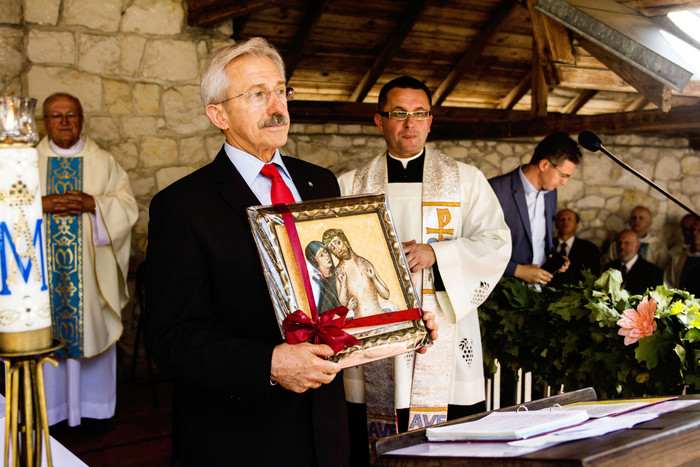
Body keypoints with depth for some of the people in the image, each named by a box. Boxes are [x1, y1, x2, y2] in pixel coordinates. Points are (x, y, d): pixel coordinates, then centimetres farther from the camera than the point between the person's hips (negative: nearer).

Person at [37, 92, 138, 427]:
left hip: (91, 270, 0)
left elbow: (128, 206, 1)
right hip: (44, 269, 1)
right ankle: (50, 408, 13)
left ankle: (93, 406, 16)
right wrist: (43, 205, -14)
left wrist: (93, 204, -16)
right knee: (47, 334, 1)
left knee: (93, 330, 3)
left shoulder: (103, 162, 8)